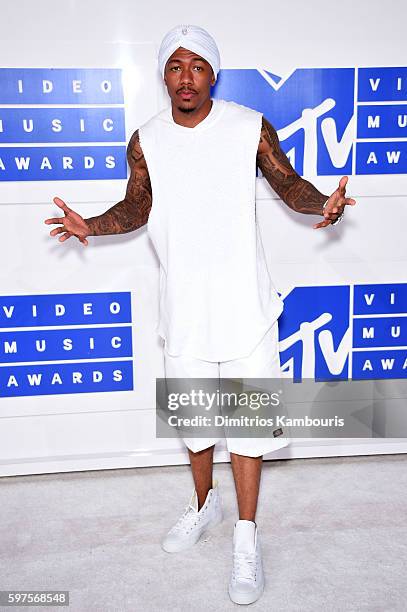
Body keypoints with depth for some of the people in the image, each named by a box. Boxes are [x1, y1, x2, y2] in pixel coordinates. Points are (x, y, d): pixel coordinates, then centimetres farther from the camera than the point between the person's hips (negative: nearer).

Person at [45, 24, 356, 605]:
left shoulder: (251, 127, -5)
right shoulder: (146, 141, 1)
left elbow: (289, 185, 3)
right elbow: (136, 208, 11)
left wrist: (322, 203, -17)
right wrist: (91, 225, -6)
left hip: (244, 301, -2)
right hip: (183, 306, 3)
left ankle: (246, 536, 19)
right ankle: (204, 503, 41)